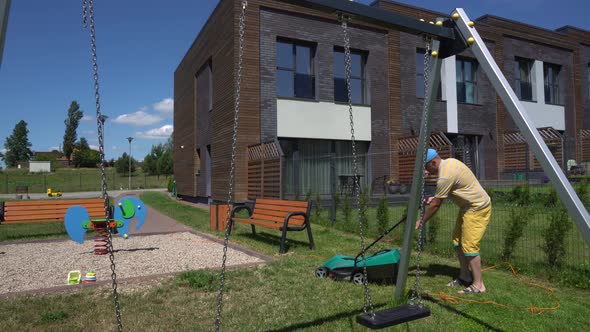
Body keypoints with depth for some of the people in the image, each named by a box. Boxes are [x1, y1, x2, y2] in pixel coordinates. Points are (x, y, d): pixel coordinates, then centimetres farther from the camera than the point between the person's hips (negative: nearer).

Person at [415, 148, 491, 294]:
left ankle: (478, 284, 0)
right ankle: (465, 276, 21)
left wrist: (421, 222, -8)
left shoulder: (445, 176, -26)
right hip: (468, 206, 10)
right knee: (458, 240, 12)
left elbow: (435, 205, -18)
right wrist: (434, 198, 10)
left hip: (477, 208, -10)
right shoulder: (449, 162, 4)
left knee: (469, 246, -9)